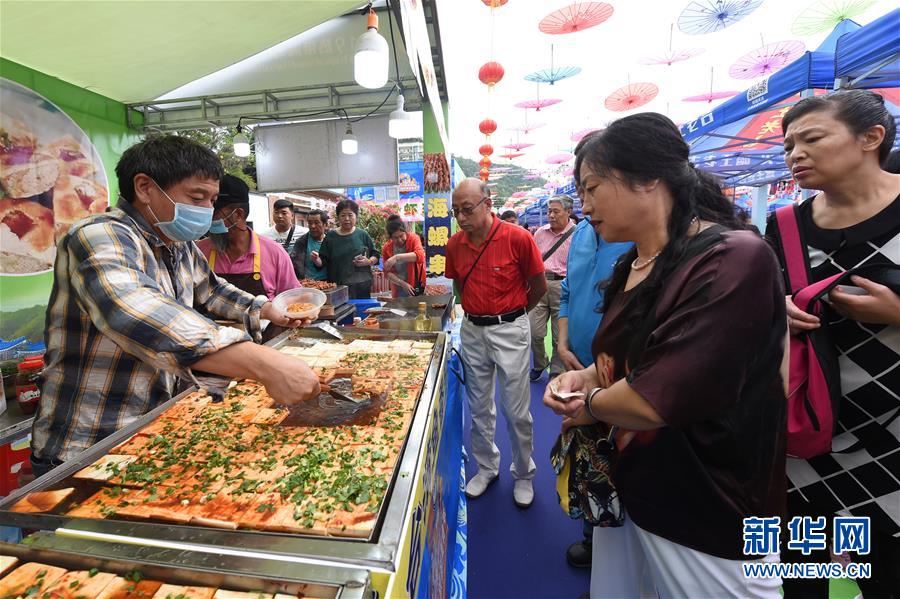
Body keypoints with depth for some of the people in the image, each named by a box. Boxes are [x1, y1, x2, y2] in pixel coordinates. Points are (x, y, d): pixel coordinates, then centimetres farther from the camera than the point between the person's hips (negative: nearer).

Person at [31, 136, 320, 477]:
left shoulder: (181, 247, 3)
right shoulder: (100, 237, -21)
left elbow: (210, 289, 23)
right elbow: (136, 316, -41)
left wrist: (267, 310, 9)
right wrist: (263, 363, -51)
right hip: (85, 453, -7)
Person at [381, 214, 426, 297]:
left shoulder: (413, 238, -11)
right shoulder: (386, 248, -5)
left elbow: (420, 255, -30)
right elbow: (388, 272, -4)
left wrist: (397, 257, -38)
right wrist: (403, 284, -18)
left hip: (418, 286, -2)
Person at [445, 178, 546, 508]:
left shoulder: (518, 238, -15)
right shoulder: (455, 245, -2)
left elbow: (539, 287, -4)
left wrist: (510, 314, 7)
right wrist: (479, 311, 11)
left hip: (510, 330, -4)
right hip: (472, 331, 4)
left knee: (516, 411, 6)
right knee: (479, 407, 16)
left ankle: (523, 475, 30)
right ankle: (486, 468, 37)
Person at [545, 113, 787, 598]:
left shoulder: (732, 259, -24)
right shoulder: (632, 265, 3)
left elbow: (660, 399, -31)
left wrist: (591, 405, -11)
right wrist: (588, 376, -6)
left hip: (706, 514, -7)